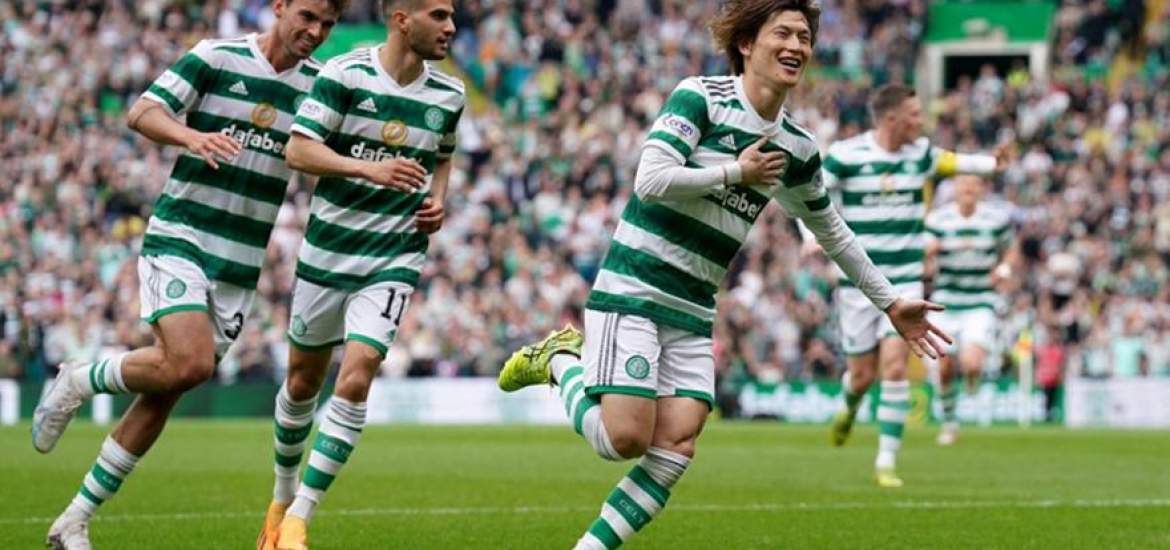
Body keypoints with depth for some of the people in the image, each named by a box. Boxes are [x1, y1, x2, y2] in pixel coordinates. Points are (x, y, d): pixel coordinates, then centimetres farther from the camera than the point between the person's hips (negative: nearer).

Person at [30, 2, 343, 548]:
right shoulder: (216, 58, -6)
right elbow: (142, 113, -12)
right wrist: (193, 136, -32)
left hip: (240, 266, 5)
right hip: (180, 238, -4)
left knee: (164, 395, 2)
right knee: (189, 363, -26)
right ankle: (78, 382, 3)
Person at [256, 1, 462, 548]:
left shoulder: (449, 95, 2)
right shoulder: (345, 74, -11)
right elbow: (298, 150, -15)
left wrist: (437, 201, 2)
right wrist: (368, 169, -28)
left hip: (395, 260, 1)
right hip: (327, 251, -1)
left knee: (355, 381, -15)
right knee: (302, 381, 13)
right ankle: (283, 494, 37)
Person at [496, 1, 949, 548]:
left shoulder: (796, 148, 9)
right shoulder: (699, 97, -10)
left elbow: (833, 232, 24)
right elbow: (650, 181, -22)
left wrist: (890, 302, 27)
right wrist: (736, 172, -12)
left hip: (694, 309, 6)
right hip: (632, 290, -6)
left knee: (676, 447, -9)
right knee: (626, 438, -16)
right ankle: (558, 359, 12)